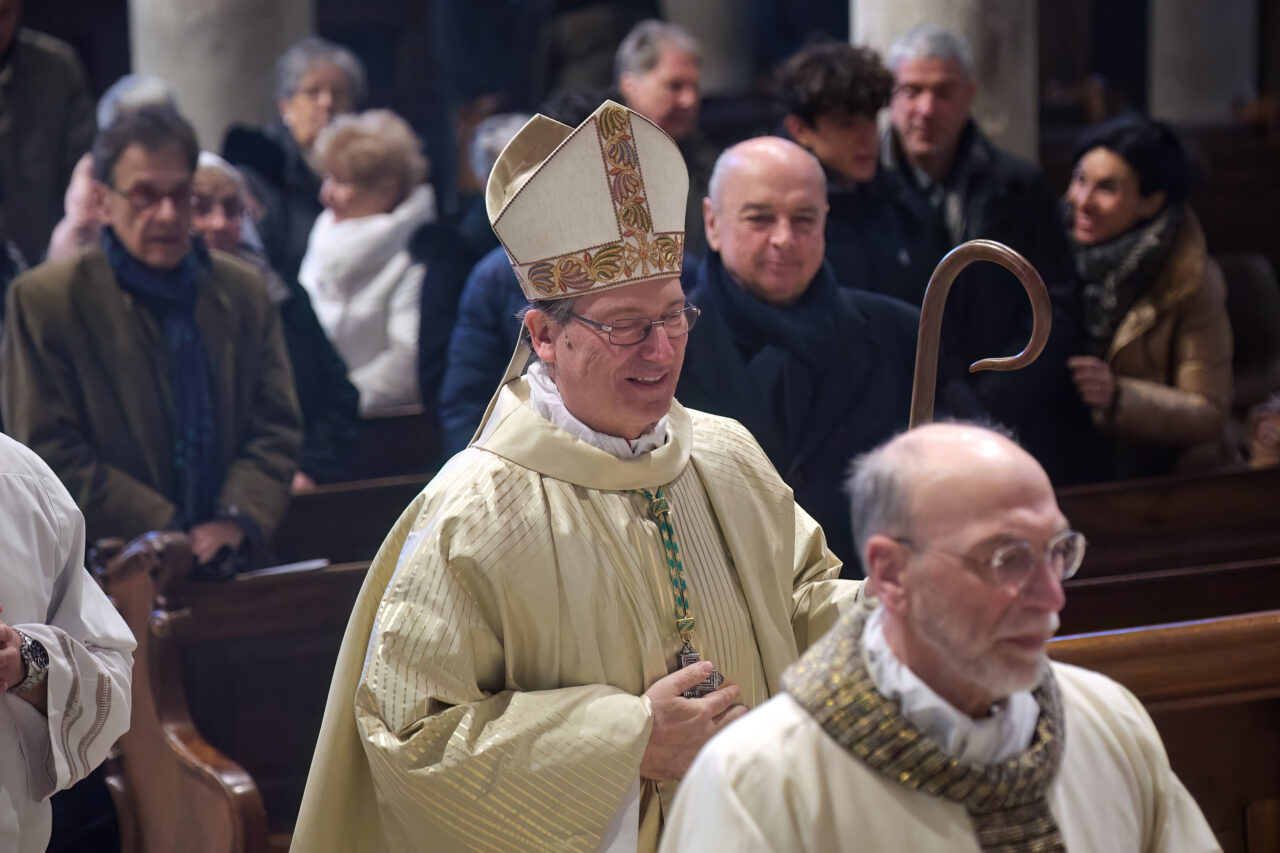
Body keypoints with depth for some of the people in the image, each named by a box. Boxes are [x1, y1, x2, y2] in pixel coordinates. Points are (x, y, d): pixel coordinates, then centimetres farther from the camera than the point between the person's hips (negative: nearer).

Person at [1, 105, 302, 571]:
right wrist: (169, 535, -10)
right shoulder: (44, 300, 0)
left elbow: (276, 427, 11)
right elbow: (51, 454, -4)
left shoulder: (244, 293, 13)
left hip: (231, 564, 1)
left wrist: (238, 520, -8)